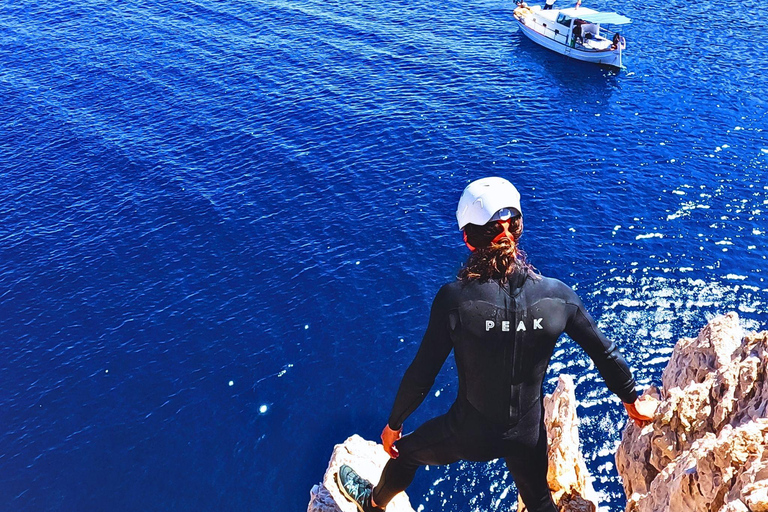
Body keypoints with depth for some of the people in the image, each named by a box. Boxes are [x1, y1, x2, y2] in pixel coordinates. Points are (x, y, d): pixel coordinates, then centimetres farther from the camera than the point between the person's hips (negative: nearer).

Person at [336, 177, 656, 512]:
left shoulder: (454, 299, -26)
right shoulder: (557, 295, -17)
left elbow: (421, 375, -18)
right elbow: (605, 354, -4)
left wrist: (394, 423, 0)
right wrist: (631, 401, 16)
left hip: (471, 434, -2)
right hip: (529, 434, 3)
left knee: (406, 451, 28)